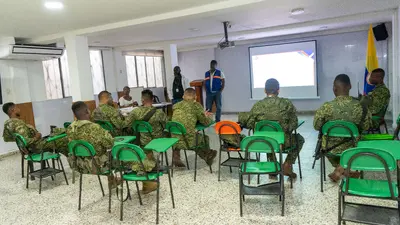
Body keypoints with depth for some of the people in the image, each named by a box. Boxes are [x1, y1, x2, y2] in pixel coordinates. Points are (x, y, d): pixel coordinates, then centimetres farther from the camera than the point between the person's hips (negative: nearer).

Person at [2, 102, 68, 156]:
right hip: (38, 146, -10)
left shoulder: (7, 123, 2)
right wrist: (36, 138, -16)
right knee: (63, 141, -7)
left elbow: (6, 138, 16)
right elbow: (26, 141, -33)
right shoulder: (18, 123, -26)